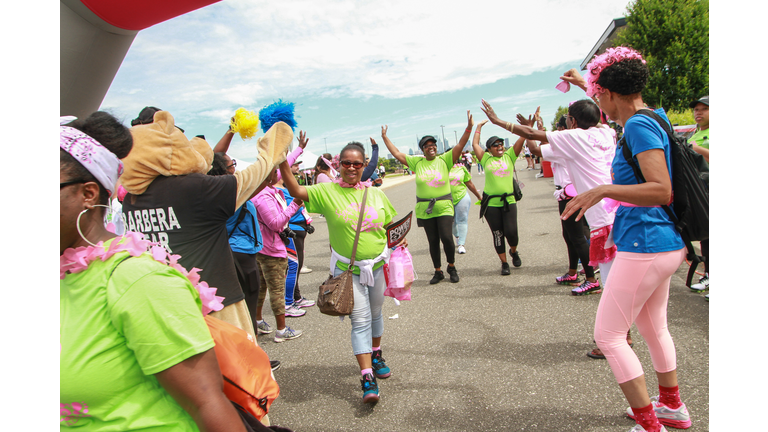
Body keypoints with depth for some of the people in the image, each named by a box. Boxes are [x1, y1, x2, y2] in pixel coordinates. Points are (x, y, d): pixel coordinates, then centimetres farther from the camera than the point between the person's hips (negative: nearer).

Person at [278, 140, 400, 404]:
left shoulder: (376, 194, 2)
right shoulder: (328, 191, -8)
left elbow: (391, 226, 11)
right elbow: (296, 191, -20)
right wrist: (282, 163, -31)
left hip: (377, 264, 4)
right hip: (347, 269, -4)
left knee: (375, 313, 19)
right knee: (360, 319, -6)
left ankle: (375, 355, 43)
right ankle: (367, 377, -1)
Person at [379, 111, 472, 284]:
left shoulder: (444, 160, 0)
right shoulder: (417, 162, 5)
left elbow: (460, 145, -8)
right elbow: (396, 153, 9)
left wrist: (469, 128, -20)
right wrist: (385, 137, 10)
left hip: (444, 207, -2)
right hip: (424, 209, 2)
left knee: (446, 237, -13)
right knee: (433, 241, 8)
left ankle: (451, 267, 12)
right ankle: (438, 271, 23)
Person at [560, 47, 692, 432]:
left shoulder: (638, 126, -18)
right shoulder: (649, 117, 10)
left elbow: (662, 191, -28)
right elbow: (617, 106, 34)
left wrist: (603, 190, -31)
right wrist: (584, 83, 44)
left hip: (644, 246, -10)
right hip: (665, 245, 10)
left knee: (607, 336, -2)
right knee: (653, 328, 24)